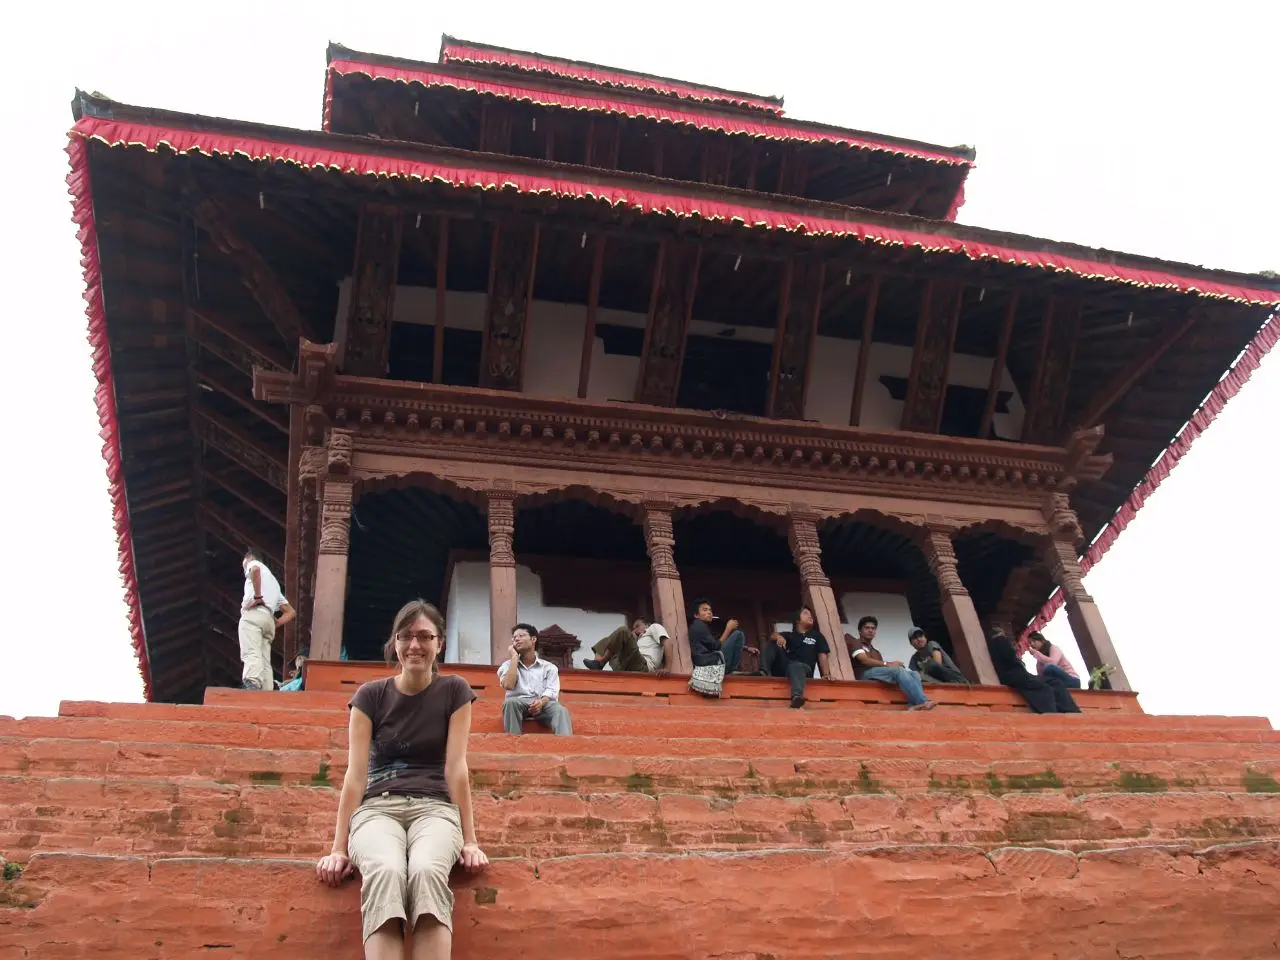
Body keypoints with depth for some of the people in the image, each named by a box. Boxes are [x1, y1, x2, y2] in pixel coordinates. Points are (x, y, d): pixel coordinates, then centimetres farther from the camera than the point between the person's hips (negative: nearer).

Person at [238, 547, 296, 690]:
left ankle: (252, 686, -45)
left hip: (253, 615, -7)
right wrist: (275, 624, 16)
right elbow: (291, 612, 30)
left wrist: (257, 596, -13)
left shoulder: (254, 563, 17)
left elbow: (255, 570, -14)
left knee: (251, 654, -24)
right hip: (269, 619, 7)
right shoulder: (273, 582, 38)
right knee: (265, 662, 1)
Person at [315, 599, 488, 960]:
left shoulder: (454, 691, 4)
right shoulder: (370, 695, 5)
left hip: (434, 807, 0)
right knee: (385, 872, -37)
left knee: (427, 871, -37)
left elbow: (456, 766, 0)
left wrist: (469, 840, -4)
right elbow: (356, 772, 0)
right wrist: (339, 848, -3)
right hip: (377, 807, 0)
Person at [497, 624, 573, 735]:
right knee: (510, 702, -36)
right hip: (518, 703, 0)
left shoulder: (549, 667, 18)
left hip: (542, 704, 0)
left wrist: (541, 702, -24)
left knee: (560, 710, -33)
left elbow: (552, 692, 0)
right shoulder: (508, 665, 17)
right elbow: (508, 685, -6)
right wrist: (514, 657, 3)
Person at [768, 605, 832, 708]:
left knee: (795, 666, -39)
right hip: (785, 668, 2)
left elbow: (822, 657, 10)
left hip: (803, 668, -2)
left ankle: (797, 696, -69)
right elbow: (772, 636, 6)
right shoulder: (789, 635, 24)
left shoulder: (817, 636, 22)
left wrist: (826, 674, -9)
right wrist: (778, 636, -19)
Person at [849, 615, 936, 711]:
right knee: (898, 670, -31)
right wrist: (888, 664, -13)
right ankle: (923, 702, -40)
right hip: (866, 674, -7)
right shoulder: (856, 644, 13)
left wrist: (894, 664, -5)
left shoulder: (876, 652, 36)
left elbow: (882, 665, 17)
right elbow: (865, 660, -7)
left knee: (914, 673, -14)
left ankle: (913, 705, -42)